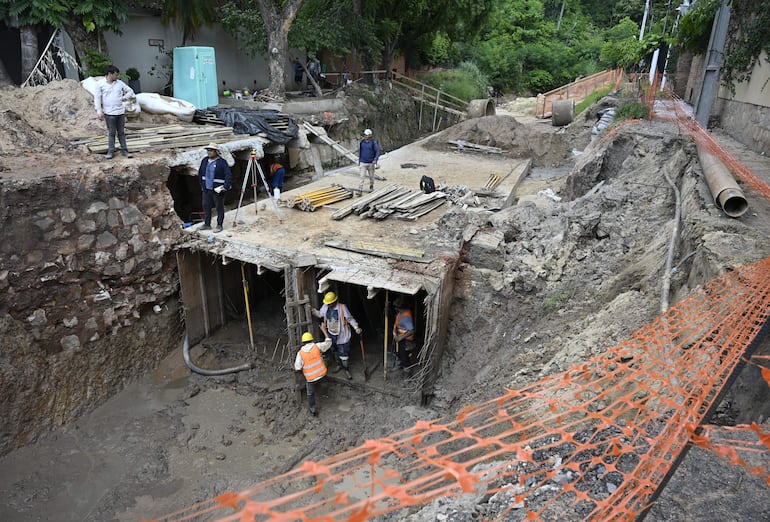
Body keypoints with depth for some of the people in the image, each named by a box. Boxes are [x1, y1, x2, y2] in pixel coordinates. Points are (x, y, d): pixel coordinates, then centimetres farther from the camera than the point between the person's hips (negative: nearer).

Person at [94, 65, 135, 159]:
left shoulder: (119, 83, 7)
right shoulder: (101, 84, -2)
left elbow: (130, 91, 15)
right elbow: (97, 97, -1)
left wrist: (124, 97, -1)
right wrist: (99, 110, -8)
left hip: (120, 112, 3)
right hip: (109, 113, -3)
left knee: (121, 132, 9)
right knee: (111, 133, 1)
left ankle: (124, 150, 15)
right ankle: (111, 151, 7)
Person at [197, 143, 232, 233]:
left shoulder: (222, 162, -12)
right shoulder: (204, 160, 7)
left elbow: (228, 175, -17)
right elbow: (200, 173, 20)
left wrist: (226, 186, -23)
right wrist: (202, 185, 18)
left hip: (217, 190, -6)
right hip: (206, 189, 6)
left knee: (219, 208, 4)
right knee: (206, 206, 12)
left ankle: (219, 225, 14)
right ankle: (207, 224, 24)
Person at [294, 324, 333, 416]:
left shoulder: (300, 353, -13)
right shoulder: (317, 346, -11)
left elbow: (297, 368, -10)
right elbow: (328, 342, 2)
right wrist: (324, 330, 8)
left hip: (311, 378, -1)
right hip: (322, 374, 1)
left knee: (310, 393, 19)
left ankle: (313, 410, 24)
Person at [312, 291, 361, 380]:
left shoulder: (342, 307, -22)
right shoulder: (325, 307, -6)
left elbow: (350, 319, -15)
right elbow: (319, 314, 13)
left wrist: (356, 328, -26)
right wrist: (312, 310, -1)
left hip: (342, 335, -5)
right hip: (331, 334, 6)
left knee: (344, 353, 1)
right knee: (335, 351, 24)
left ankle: (347, 370, 19)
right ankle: (339, 365, 48)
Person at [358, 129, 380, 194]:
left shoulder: (373, 142, -8)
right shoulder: (362, 142, 2)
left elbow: (377, 152, -9)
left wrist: (375, 160, -24)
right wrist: (359, 162, 15)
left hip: (371, 163, -1)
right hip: (363, 163, 2)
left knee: (371, 176, 14)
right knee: (362, 177, -8)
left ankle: (371, 187, 37)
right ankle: (360, 191, -12)